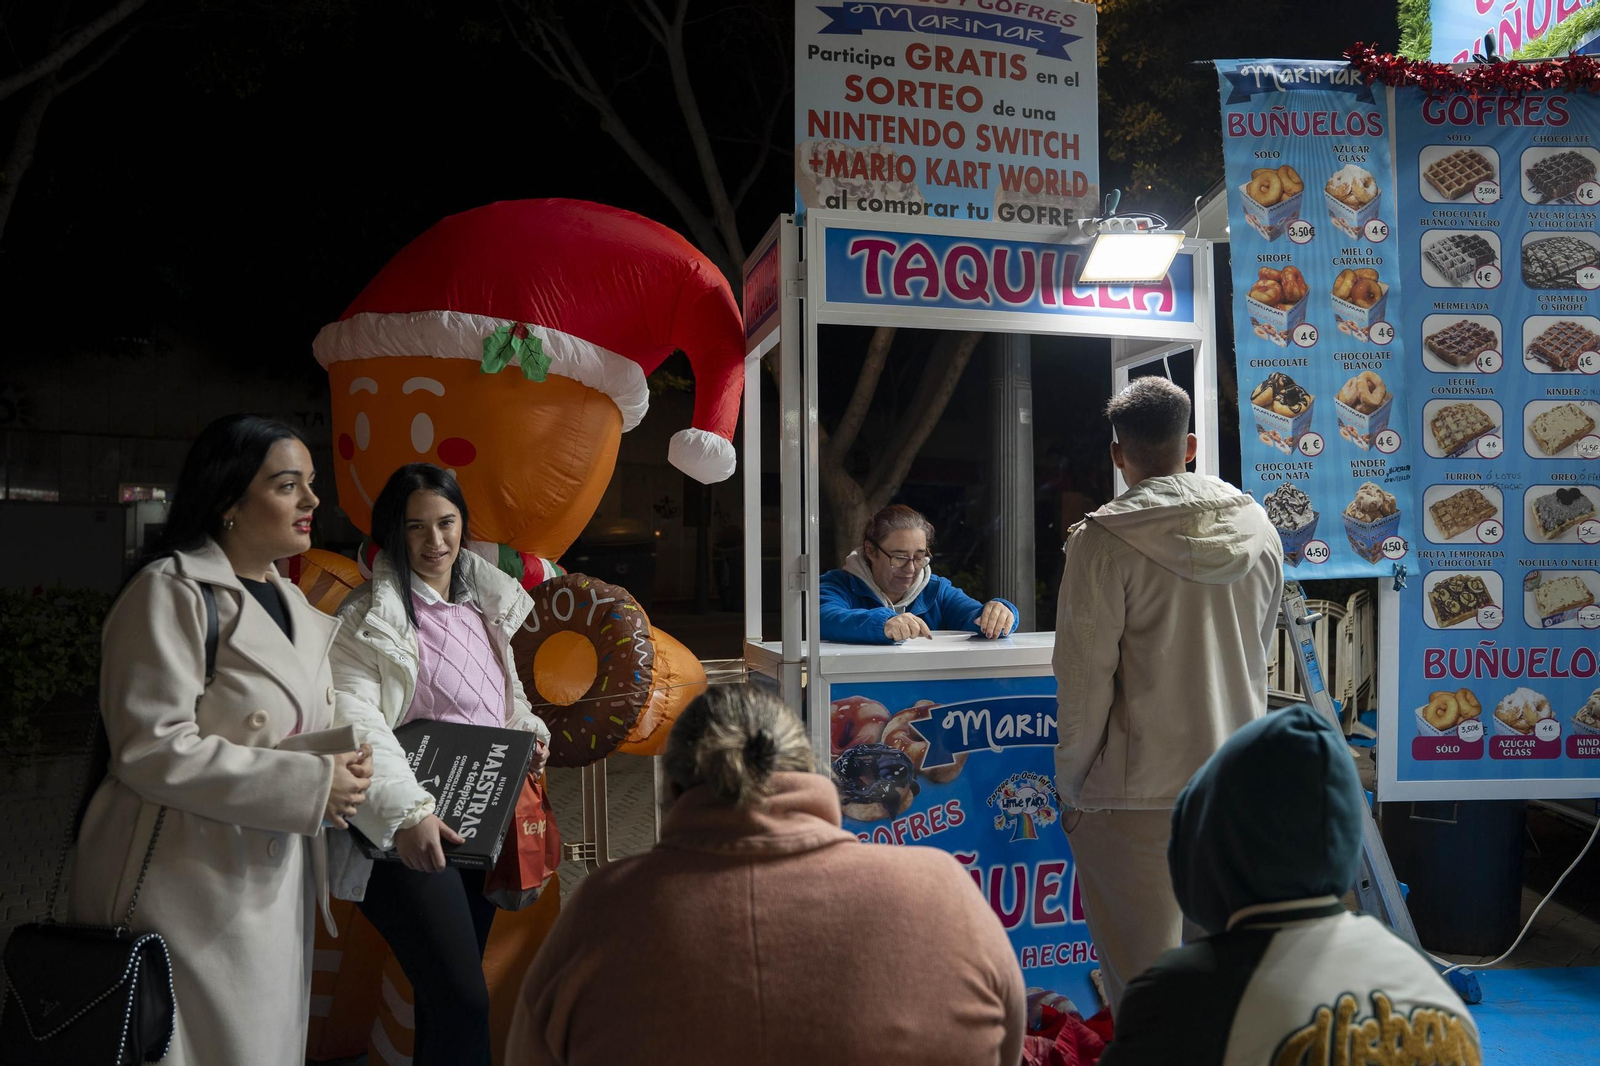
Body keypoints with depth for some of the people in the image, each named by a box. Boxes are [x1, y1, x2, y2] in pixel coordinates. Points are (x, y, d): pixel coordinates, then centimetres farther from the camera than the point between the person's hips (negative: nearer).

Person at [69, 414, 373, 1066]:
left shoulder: (297, 609, 13)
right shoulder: (171, 594, -12)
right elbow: (151, 750, -20)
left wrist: (342, 772, 2)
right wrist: (309, 784, -20)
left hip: (276, 885, 8)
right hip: (189, 893, -7)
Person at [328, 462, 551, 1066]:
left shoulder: (486, 605, 12)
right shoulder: (369, 616, -10)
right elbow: (354, 716, -22)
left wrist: (529, 730, 5)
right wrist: (406, 813, -34)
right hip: (409, 838, -7)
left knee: (447, 993, 17)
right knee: (463, 1001, -15)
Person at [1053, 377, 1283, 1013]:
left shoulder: (1103, 539, -13)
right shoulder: (1258, 526, 4)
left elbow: (1085, 680, -12)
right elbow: (1258, 656, 14)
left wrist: (1071, 788, -1)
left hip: (1138, 794, -5)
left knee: (1144, 980, 6)